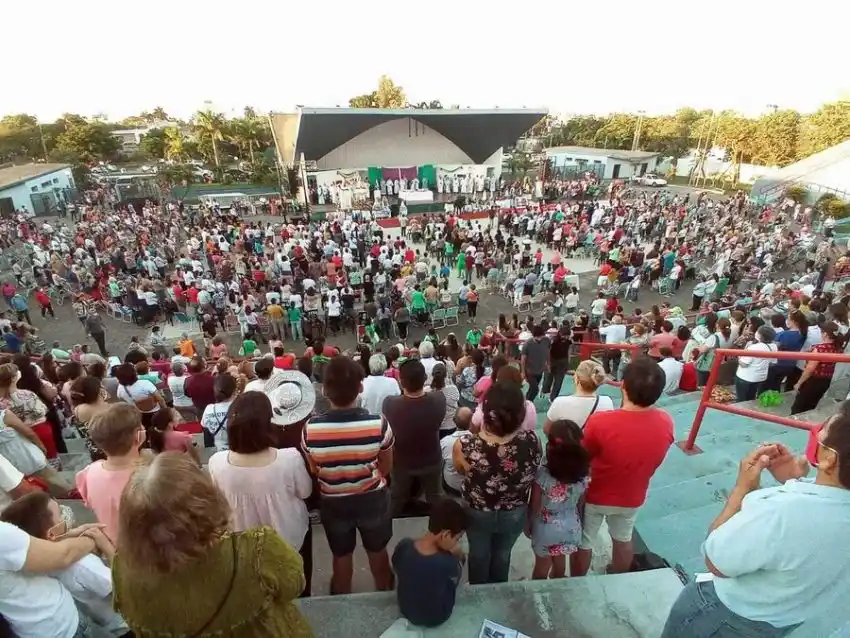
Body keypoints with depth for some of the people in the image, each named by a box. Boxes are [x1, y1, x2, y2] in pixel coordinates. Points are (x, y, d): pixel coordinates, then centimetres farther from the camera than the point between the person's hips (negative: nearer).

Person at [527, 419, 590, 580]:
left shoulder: (543, 474, -31)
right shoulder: (583, 474, -20)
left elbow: (534, 506, -17)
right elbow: (580, 504, -3)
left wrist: (528, 524, 3)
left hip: (546, 528, -3)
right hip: (570, 527, 3)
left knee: (542, 566, 22)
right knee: (560, 562, 30)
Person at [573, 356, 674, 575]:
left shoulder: (600, 422, -36)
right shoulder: (666, 423, -22)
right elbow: (649, 456, -3)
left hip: (595, 495, -3)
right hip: (632, 497, 4)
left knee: (583, 542, 22)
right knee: (623, 539, 30)